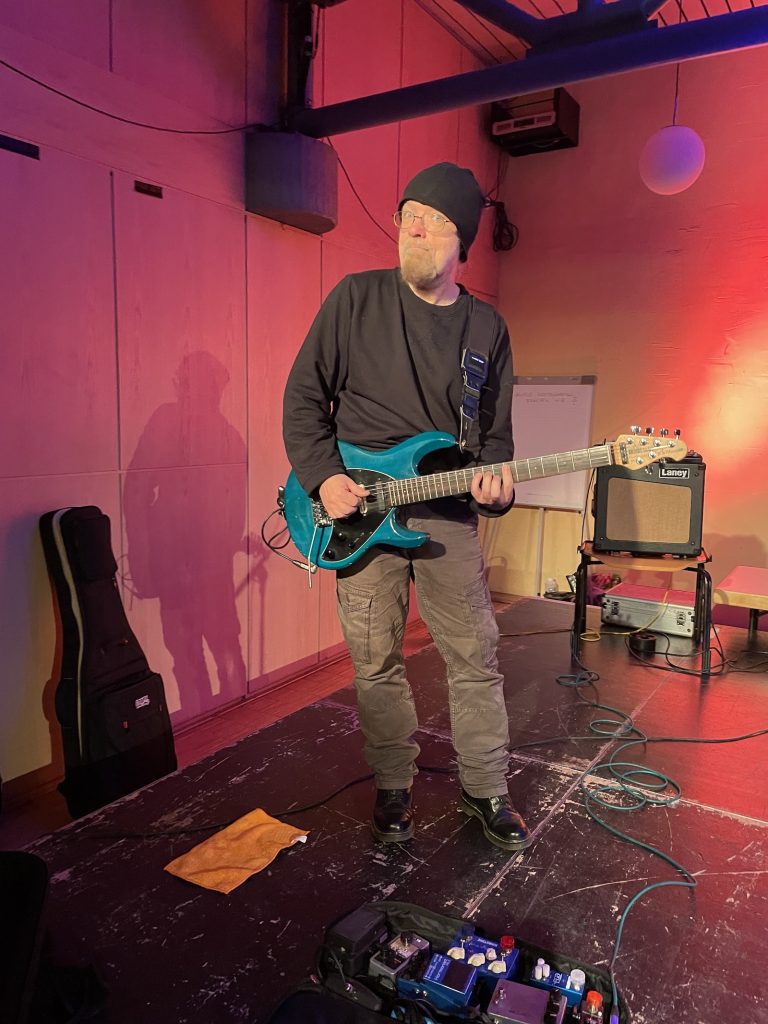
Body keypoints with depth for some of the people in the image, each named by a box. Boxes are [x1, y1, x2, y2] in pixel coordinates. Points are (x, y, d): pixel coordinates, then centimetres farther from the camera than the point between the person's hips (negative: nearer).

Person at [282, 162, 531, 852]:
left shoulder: (487, 328, 7)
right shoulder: (357, 298, 1)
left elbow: (495, 434, 11)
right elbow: (304, 397, 2)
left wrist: (494, 483, -10)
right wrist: (324, 477, -10)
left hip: (448, 515, 2)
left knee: (476, 660, 6)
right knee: (377, 665, 7)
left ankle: (487, 791, 27)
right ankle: (395, 789, 29)